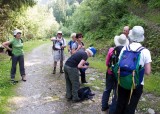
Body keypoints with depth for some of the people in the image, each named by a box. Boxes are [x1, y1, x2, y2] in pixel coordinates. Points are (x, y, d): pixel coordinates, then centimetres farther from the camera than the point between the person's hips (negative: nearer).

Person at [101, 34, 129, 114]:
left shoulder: (111, 50, -12)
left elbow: (107, 63, -4)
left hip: (110, 73, 2)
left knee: (107, 90, 22)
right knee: (117, 93, 12)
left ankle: (104, 107, 32)